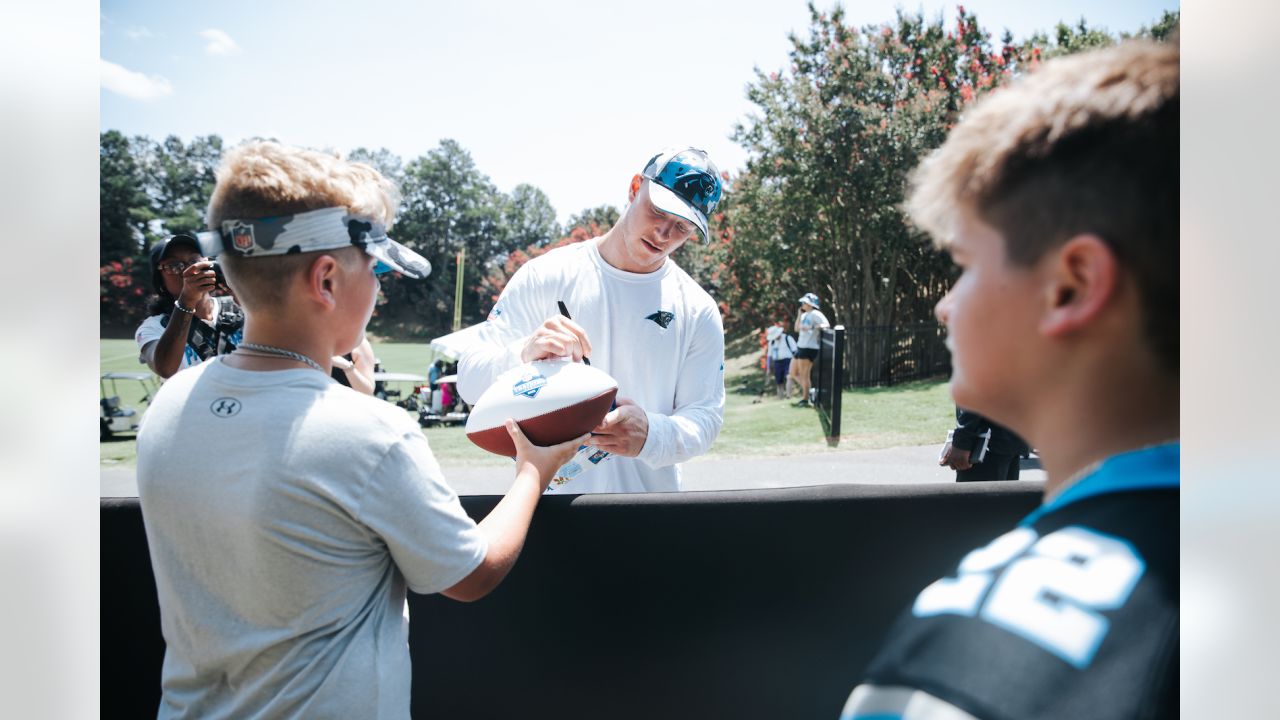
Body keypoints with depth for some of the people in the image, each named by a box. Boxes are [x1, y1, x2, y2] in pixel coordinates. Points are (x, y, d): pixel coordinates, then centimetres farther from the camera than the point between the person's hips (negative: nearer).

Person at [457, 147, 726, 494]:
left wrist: (650, 435, -22)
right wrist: (524, 354, -26)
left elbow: (704, 416, -1)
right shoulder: (544, 276, -3)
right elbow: (470, 381, -5)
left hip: (650, 493, 1)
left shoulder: (698, 311, 1)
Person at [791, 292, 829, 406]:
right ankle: (805, 389, 25)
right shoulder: (805, 315, 17)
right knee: (793, 372, 14)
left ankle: (805, 398, 1)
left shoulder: (815, 314, -10)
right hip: (801, 347, 10)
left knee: (804, 375, -6)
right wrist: (799, 314, 10)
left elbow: (827, 325, -21)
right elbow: (797, 329, 18)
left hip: (809, 348, -10)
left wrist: (814, 328, -35)